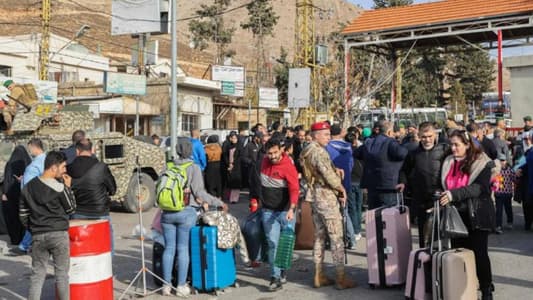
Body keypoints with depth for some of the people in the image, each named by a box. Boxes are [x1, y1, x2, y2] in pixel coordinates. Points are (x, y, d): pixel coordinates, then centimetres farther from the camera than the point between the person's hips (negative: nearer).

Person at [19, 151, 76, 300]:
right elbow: (71, 208, -1)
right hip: (59, 234, -4)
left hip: (38, 236, 4)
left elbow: (23, 215, 10)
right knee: (61, 273, 7)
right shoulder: (58, 186, -13)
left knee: (37, 274, 10)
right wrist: (68, 187, 4)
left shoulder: (28, 187, 5)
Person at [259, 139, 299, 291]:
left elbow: (294, 189, -23)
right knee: (273, 243, -4)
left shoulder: (288, 166, -16)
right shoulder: (265, 162, 3)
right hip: (268, 210, 3)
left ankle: (283, 271, 28)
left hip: (285, 211, -3)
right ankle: (275, 277, -1)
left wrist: (291, 209, -36)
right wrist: (261, 200, 21)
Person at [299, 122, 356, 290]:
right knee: (336, 238, -4)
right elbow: (328, 174, -24)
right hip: (327, 196, -9)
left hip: (315, 195, 9)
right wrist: (342, 189, -9)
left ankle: (319, 276, 17)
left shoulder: (306, 151, 13)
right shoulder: (319, 151, -16)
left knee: (320, 236, 13)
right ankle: (341, 278, 0)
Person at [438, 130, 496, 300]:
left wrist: (454, 194, -32)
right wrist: (443, 198, 1)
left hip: (476, 215, -5)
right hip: (457, 215, 5)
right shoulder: (448, 162, 8)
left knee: (479, 253, -2)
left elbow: (480, 187, -22)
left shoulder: (482, 162, -8)